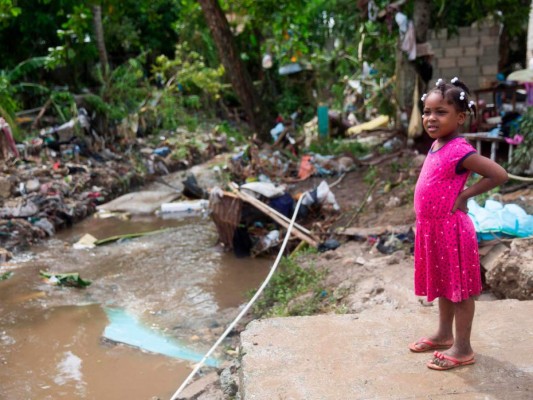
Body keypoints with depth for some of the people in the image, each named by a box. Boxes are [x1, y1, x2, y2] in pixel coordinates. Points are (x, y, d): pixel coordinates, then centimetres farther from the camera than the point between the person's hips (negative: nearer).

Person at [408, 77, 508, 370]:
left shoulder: (459, 150, -21)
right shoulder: (435, 147, 5)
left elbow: (499, 175, -25)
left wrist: (464, 195, -18)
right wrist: (424, 221, 13)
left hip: (450, 228, -9)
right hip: (431, 227, 9)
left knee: (459, 288, 5)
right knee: (443, 284, 21)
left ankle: (463, 348, 17)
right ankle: (445, 334, 38)